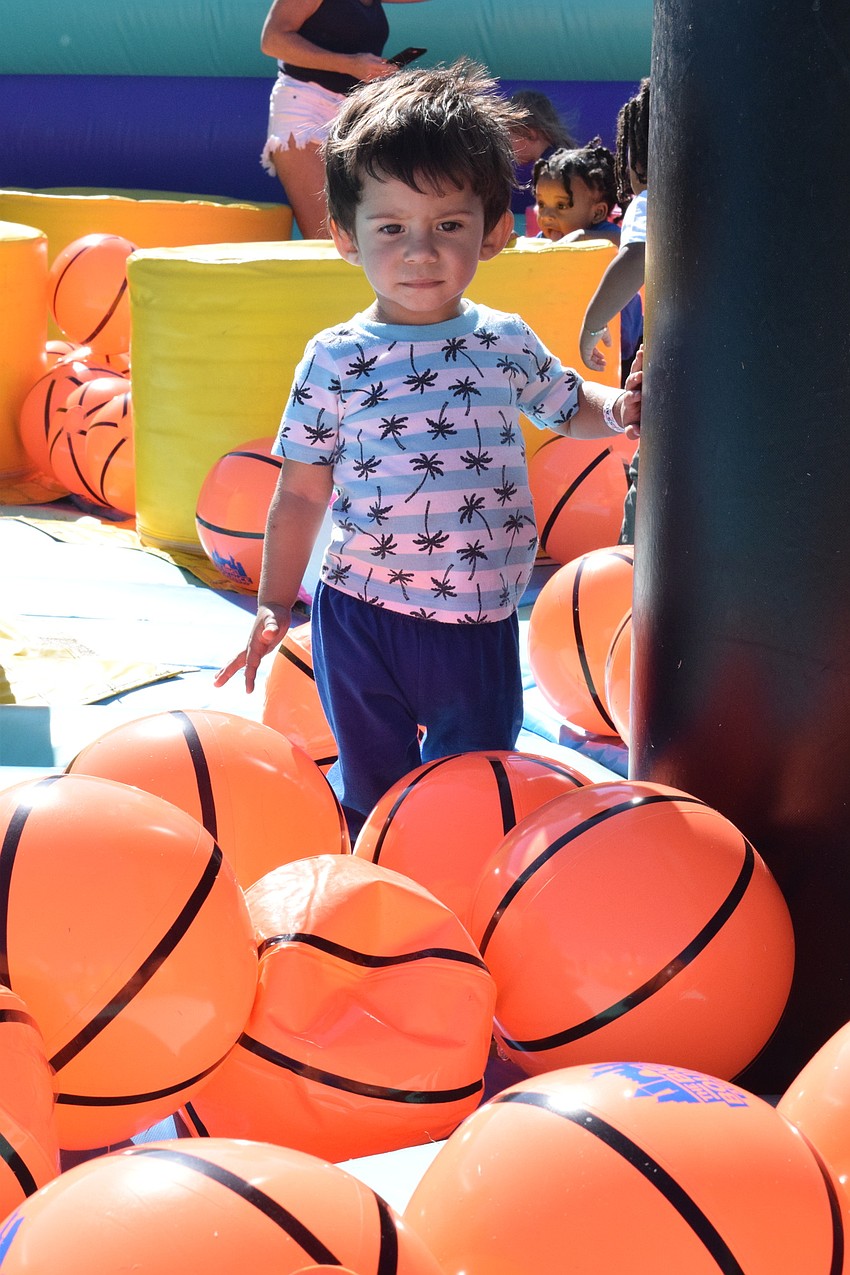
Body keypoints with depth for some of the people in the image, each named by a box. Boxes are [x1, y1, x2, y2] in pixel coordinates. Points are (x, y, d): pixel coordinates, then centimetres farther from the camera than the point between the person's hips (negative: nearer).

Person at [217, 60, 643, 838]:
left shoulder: (506, 343, 0)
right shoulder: (335, 360, -6)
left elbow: (571, 406, 19)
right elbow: (300, 494, -1)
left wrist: (623, 409, -3)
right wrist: (274, 606, -4)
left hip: (479, 625, 2)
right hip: (361, 620, -1)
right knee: (371, 798, 11)